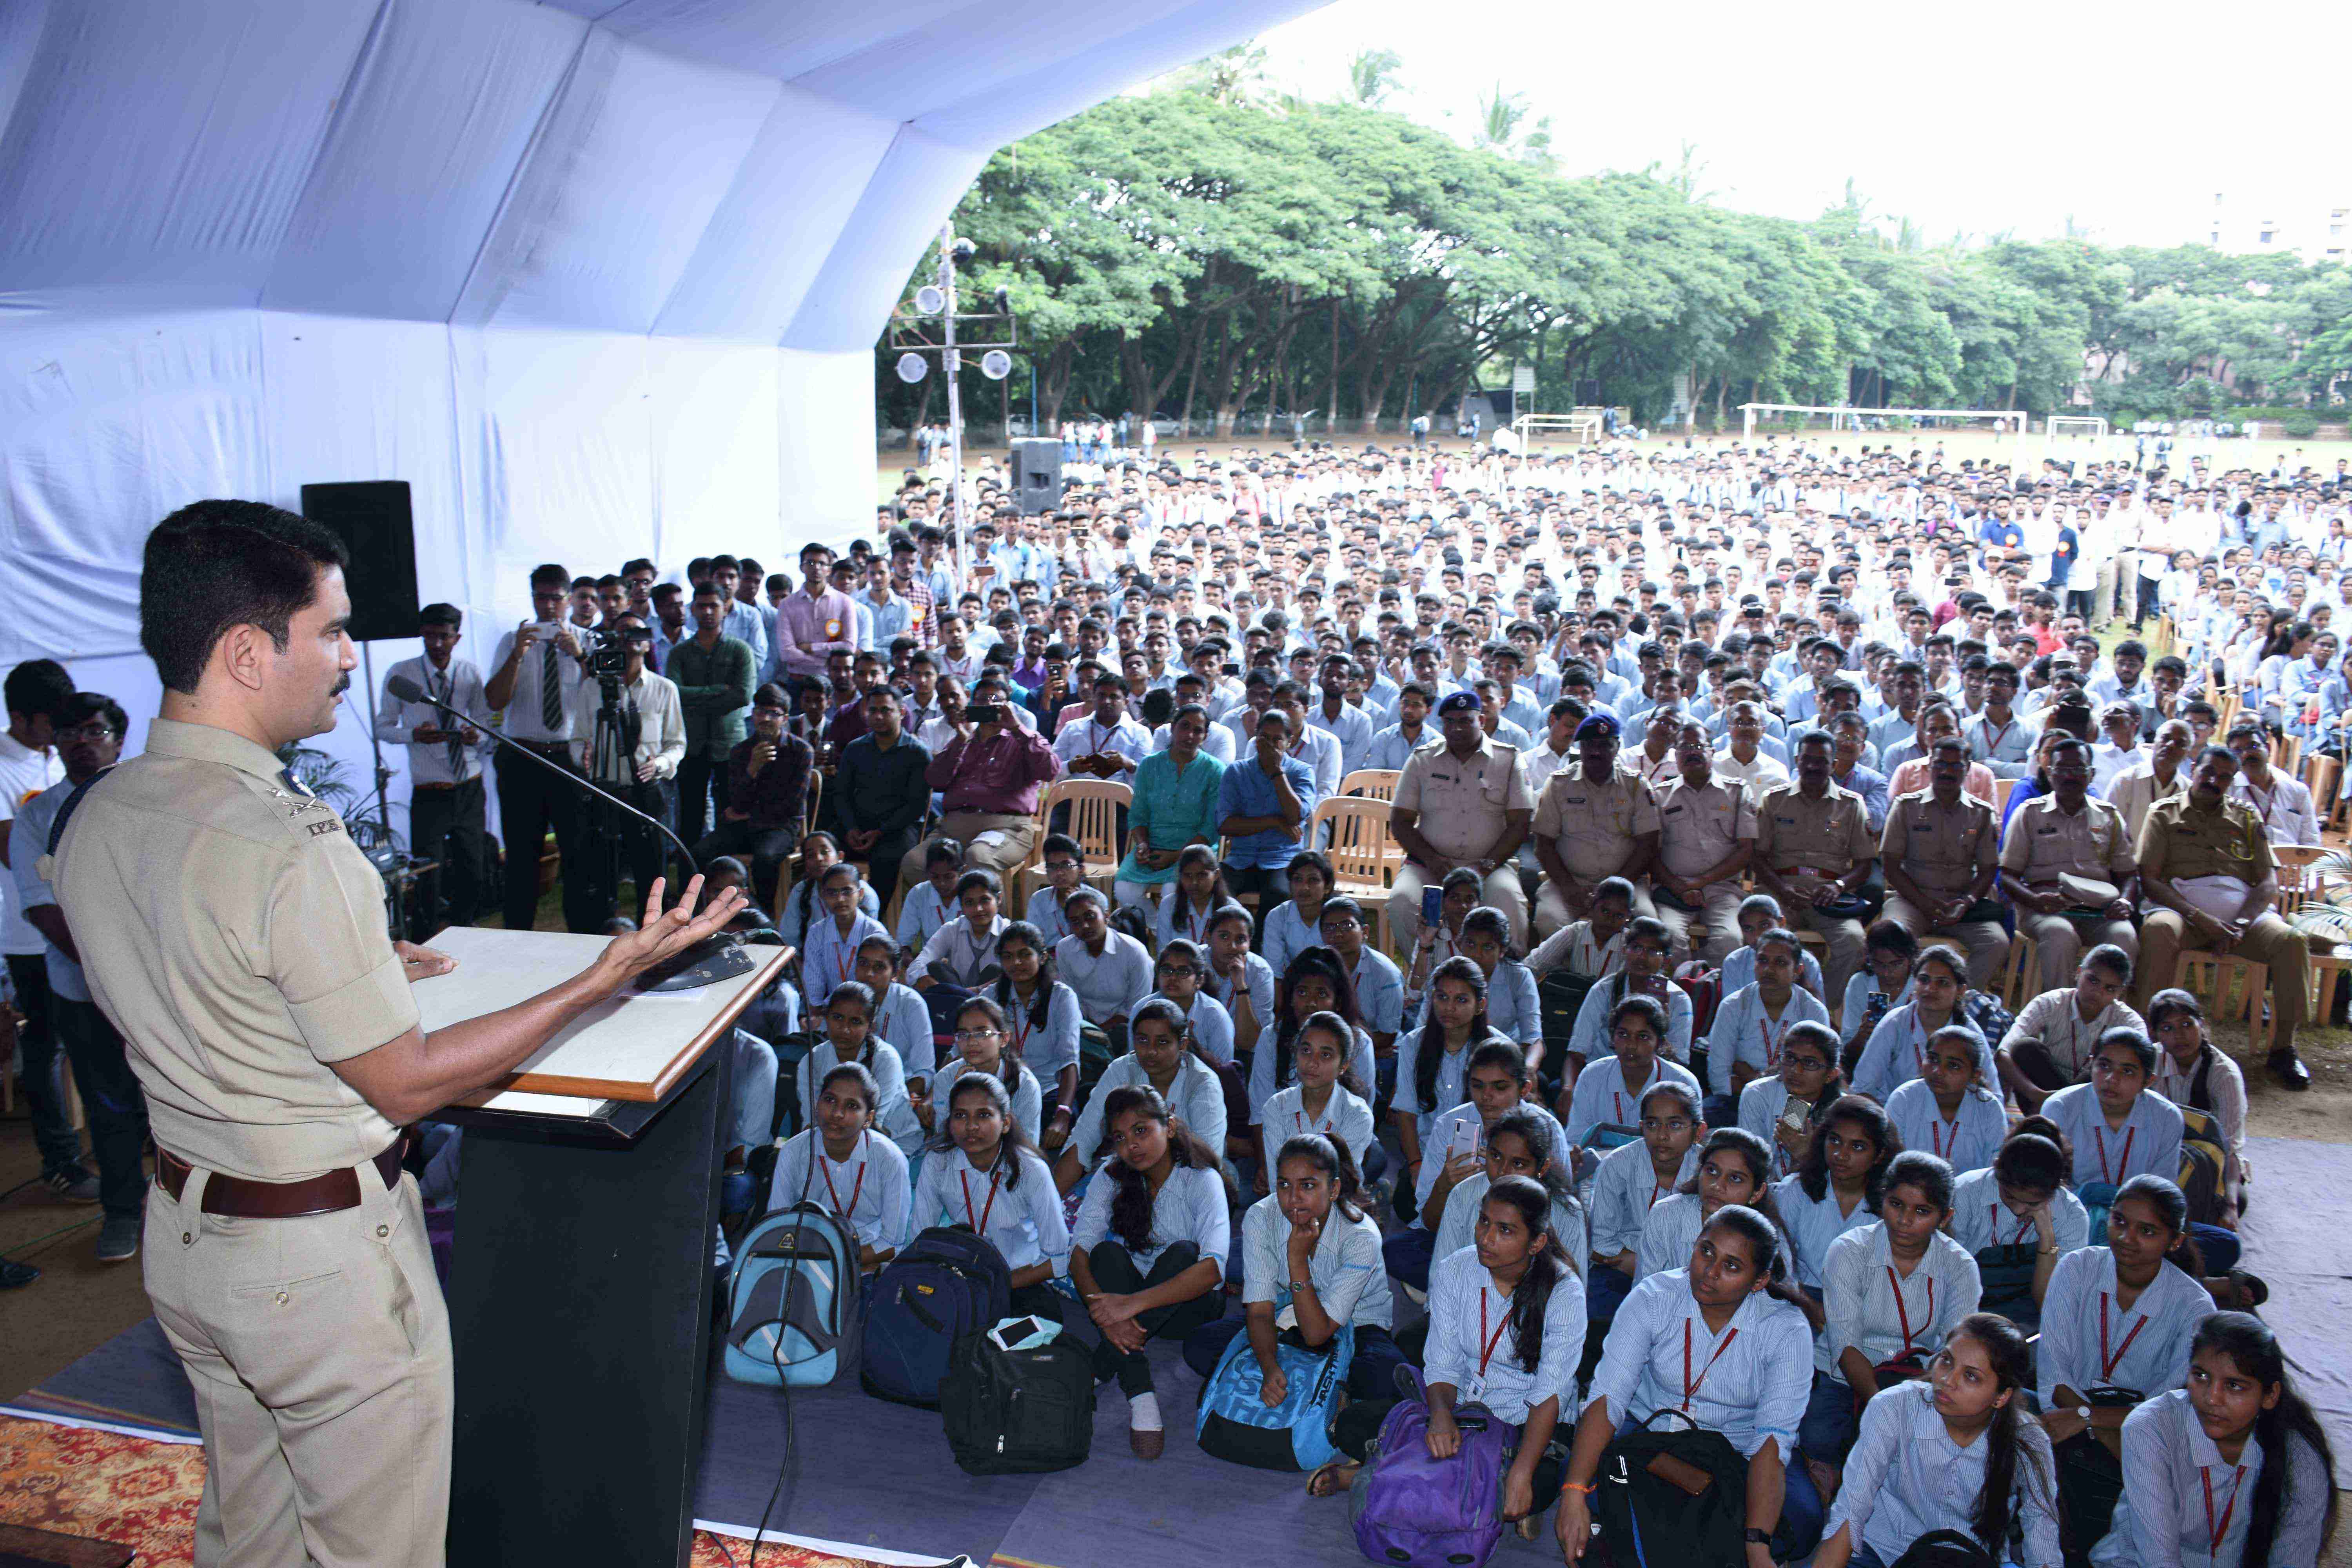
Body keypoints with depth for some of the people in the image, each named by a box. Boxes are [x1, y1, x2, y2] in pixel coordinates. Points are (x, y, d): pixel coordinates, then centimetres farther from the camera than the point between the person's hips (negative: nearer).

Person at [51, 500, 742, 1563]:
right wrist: (609, 977, -20)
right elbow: (406, 1082, -20)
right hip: (322, 1257, -8)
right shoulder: (290, 847, -27)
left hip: (183, 1228, 8)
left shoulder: (94, 820, -1)